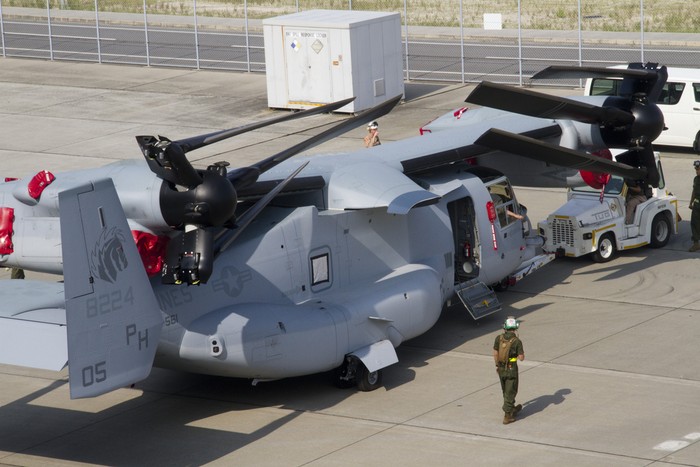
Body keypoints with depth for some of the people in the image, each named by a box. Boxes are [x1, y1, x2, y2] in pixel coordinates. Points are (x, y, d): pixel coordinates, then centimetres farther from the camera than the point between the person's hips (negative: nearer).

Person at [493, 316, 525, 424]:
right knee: (510, 392, 5)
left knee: (506, 391, 21)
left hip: (501, 369, 5)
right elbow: (521, 358, -18)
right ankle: (507, 416, 7)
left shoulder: (499, 338, -7)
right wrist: (522, 353, 3)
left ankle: (512, 409, 40)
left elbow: (495, 353, 0)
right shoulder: (517, 341, -20)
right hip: (511, 369, -5)